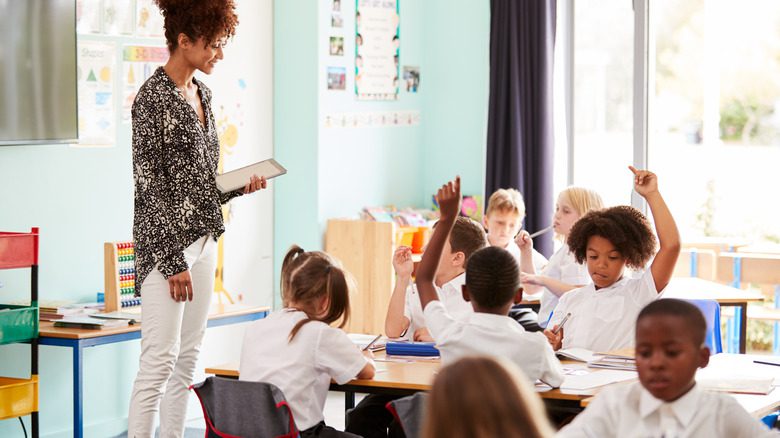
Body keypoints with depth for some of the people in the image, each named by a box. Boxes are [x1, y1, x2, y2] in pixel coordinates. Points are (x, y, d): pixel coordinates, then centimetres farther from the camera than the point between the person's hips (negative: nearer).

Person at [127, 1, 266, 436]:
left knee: (189, 355, 10)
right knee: (160, 357, -11)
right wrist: (173, 261, -18)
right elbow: (149, 183, -16)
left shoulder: (202, 93, 12)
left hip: (203, 237, 9)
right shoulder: (153, 97, -13)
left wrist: (240, 186, 4)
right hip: (166, 244, -9)